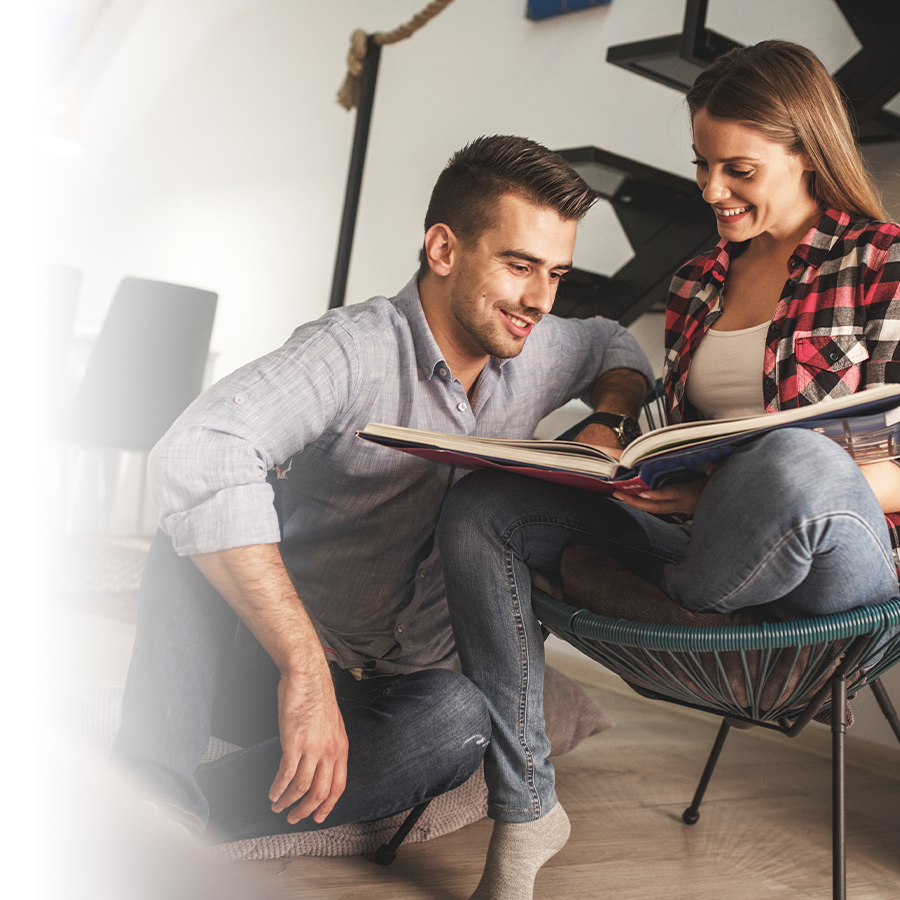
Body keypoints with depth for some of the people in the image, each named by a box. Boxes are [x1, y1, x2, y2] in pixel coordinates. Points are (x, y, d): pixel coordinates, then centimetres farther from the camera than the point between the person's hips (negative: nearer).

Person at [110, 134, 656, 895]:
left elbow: (611, 346, 26)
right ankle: (152, 792, -43)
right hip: (265, 662, -4)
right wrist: (304, 669, -41)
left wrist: (616, 417, 1)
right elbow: (197, 456, -39)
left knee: (457, 719, -33)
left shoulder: (535, 355, 2)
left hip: (397, 694, 4)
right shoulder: (356, 350, -22)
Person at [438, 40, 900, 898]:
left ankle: (671, 599, -9)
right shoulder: (697, 283, 16)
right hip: (703, 541, 6)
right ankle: (522, 810, -7)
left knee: (794, 458, -42)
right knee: (481, 507, -8)